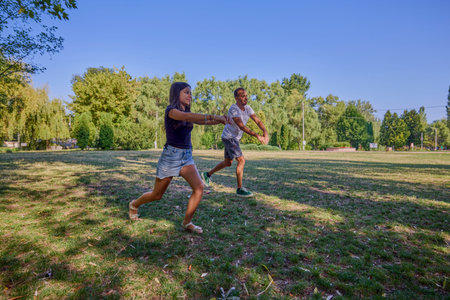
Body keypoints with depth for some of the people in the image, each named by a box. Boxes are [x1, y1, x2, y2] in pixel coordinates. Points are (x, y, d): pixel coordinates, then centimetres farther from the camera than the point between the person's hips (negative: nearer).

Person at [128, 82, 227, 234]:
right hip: (170, 156, -6)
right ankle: (134, 204, 40)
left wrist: (219, 120, -18)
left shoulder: (186, 112, 13)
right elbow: (187, 117, -31)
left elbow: (203, 121, 1)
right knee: (157, 195, 10)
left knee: (199, 187, -14)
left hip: (187, 157, 6)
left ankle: (187, 222, 2)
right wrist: (213, 116, -37)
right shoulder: (171, 110, -11)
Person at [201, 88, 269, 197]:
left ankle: (207, 174, 35)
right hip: (229, 137, -9)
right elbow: (242, 126, -30)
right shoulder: (233, 109, -21)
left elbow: (258, 121, -5)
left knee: (227, 162, 18)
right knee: (241, 160, -14)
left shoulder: (247, 108, 3)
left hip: (234, 138, 9)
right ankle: (240, 189, -5)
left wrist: (265, 132, -24)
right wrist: (257, 136, -36)